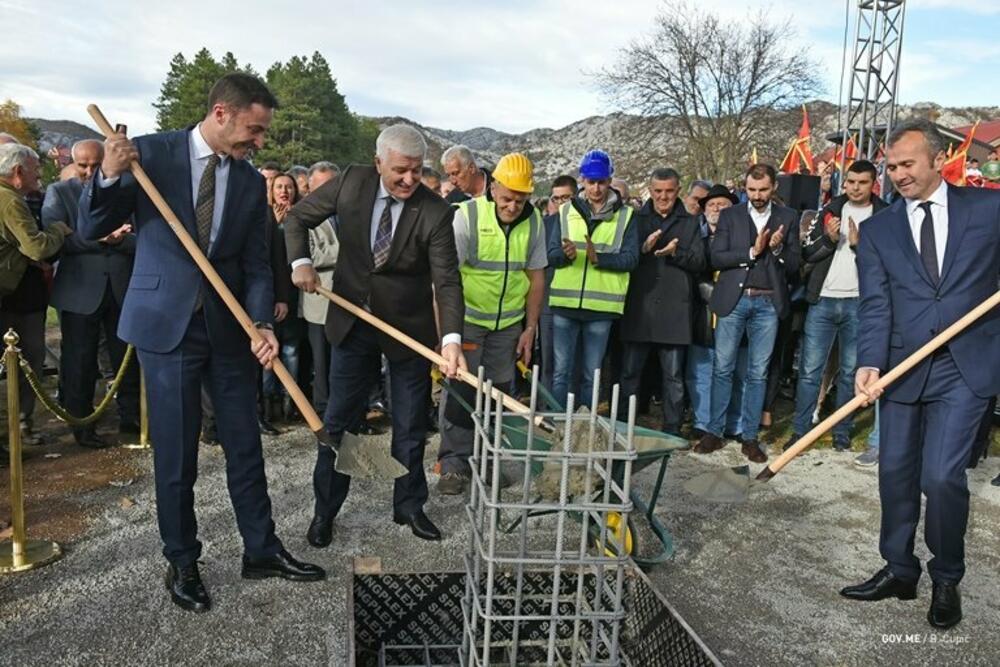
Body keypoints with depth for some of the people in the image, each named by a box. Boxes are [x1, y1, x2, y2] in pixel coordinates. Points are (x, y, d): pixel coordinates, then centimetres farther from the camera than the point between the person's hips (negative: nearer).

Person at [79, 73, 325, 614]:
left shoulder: (251, 183, 4)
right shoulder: (149, 154, -6)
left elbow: (256, 265, 2)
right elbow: (91, 229, -4)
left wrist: (262, 323, -14)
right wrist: (109, 177, -23)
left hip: (227, 326, 4)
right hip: (166, 324, -3)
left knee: (245, 444, 11)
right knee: (175, 453, 5)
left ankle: (261, 550, 27)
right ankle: (182, 563, 24)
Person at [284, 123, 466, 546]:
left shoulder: (435, 212, -16)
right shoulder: (351, 182, -8)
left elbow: (447, 280, -21)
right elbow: (298, 217, 4)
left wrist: (452, 339, -35)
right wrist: (300, 261, -14)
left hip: (409, 328, -1)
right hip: (352, 321, 2)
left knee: (410, 427, 11)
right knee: (340, 421, 10)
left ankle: (409, 506, 30)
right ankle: (325, 510, 26)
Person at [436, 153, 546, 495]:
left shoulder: (534, 222, -3)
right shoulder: (467, 215, -15)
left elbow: (536, 278, 5)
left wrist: (530, 328, 5)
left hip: (509, 323, 4)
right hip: (467, 318, -4)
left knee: (499, 392, 9)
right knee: (461, 390, -4)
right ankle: (454, 463, 7)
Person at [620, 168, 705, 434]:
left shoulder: (689, 223, 11)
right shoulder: (636, 219, 8)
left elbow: (700, 262, 3)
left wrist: (676, 253, -14)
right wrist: (643, 248, -16)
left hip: (674, 310, 1)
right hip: (638, 308, 0)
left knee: (673, 376, 7)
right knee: (630, 372, 5)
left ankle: (672, 431, 17)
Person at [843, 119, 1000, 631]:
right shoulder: (878, 229, 7)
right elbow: (875, 304, -3)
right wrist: (869, 362, -17)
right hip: (904, 368, 3)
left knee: (941, 475, -9)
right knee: (896, 473, 10)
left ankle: (946, 581, 15)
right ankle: (899, 570, 29)